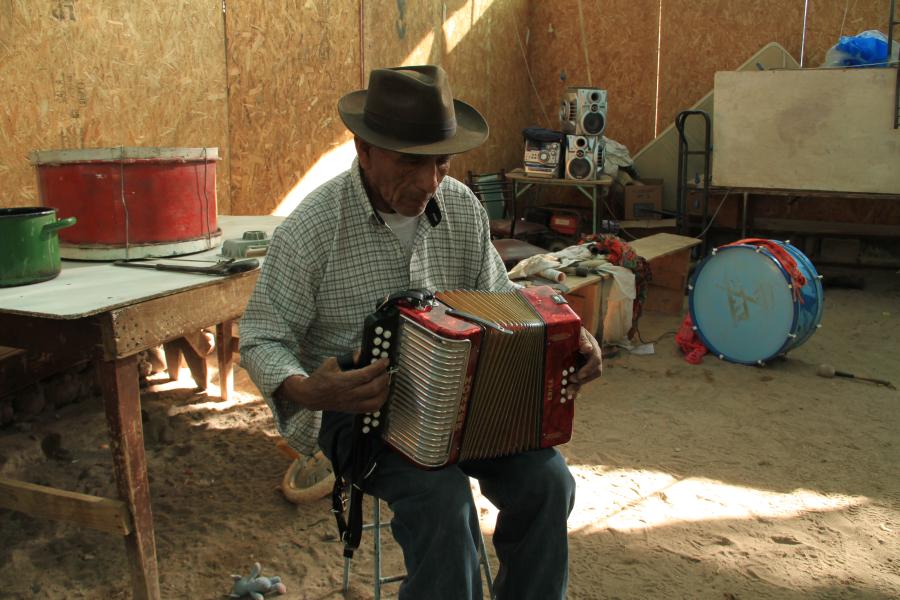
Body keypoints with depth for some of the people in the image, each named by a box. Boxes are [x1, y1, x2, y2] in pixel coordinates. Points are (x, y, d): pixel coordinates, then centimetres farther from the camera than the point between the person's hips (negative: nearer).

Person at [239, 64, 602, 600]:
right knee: (443, 496, -29)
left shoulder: (463, 208, -1)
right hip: (357, 409, -4)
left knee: (547, 480, -16)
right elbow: (262, 337, -8)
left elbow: (499, 297, 12)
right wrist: (306, 391, -30)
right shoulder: (312, 228, -14)